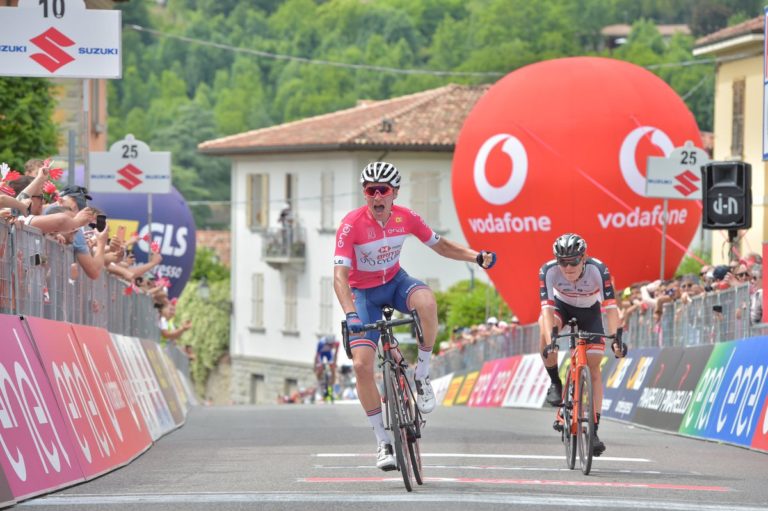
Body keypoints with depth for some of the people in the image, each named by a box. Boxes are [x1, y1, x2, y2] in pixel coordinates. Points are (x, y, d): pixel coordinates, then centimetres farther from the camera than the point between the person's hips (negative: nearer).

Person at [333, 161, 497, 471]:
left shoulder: (406, 218, -14)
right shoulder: (352, 225, -25)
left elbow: (440, 245, 1)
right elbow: (340, 276, -31)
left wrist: (477, 256, -15)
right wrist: (350, 315, -46)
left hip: (395, 282, 2)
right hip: (364, 292, -2)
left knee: (426, 301, -35)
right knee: (362, 365, -16)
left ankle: (422, 375, -15)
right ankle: (383, 441, -1)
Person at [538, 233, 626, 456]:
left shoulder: (598, 270, -34)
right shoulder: (549, 270, -32)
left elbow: (610, 307, -39)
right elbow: (547, 307, -39)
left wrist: (616, 339, -51)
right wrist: (549, 341, -53)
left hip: (589, 312, 0)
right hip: (561, 306, 0)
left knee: (594, 367, -9)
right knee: (546, 326, -35)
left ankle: (594, 430, -5)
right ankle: (555, 383, -16)